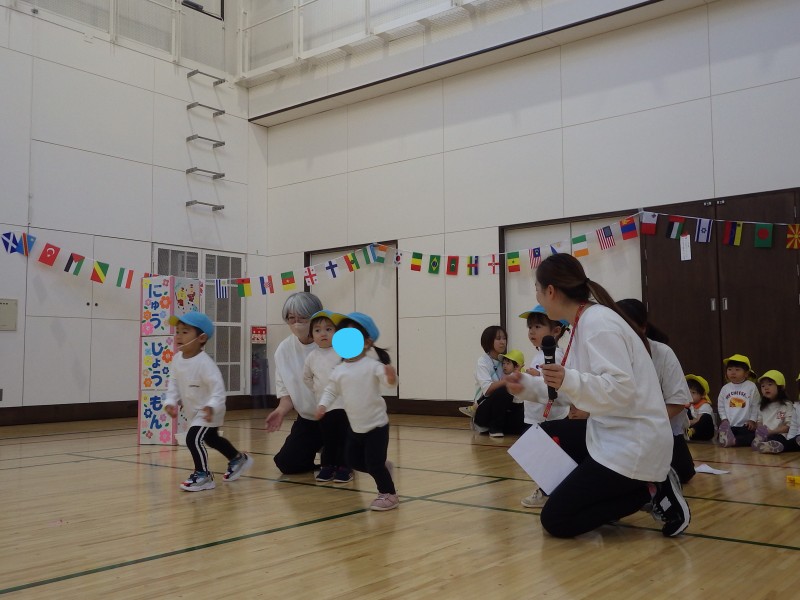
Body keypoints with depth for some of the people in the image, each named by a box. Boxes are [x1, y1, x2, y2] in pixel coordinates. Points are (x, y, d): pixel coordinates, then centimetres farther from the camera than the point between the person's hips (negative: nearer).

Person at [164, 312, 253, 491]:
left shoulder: (205, 362, -30)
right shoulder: (177, 359, -6)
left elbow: (218, 387, -32)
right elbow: (174, 383, 2)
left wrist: (212, 406, -45)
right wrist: (171, 402, -10)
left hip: (209, 411, -9)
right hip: (194, 411, 9)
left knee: (193, 439, -20)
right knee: (211, 439, 26)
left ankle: (203, 475, -1)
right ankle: (239, 459, 47)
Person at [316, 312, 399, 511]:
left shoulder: (372, 365, -18)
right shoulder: (338, 370, -1)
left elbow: (389, 379, -28)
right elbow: (331, 390, 8)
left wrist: (391, 376, -50)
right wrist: (323, 405, -8)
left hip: (376, 425, -6)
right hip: (355, 427, 6)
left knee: (373, 463, -6)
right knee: (354, 461, 16)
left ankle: (389, 494, 16)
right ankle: (384, 467, 41)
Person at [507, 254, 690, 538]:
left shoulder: (597, 323, -20)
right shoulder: (586, 320, 9)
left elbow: (621, 391, -27)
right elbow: (591, 384, 20)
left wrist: (569, 381, -40)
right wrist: (528, 384, 23)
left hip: (632, 443, -10)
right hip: (613, 435, 10)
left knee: (555, 520, -7)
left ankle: (651, 491, -1)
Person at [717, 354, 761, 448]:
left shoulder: (751, 387, -4)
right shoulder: (725, 388, 6)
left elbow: (756, 406, -1)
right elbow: (721, 406, 12)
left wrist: (752, 420, -5)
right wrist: (724, 419, 1)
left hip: (746, 426, -4)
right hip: (729, 426, 4)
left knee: (753, 438, -30)